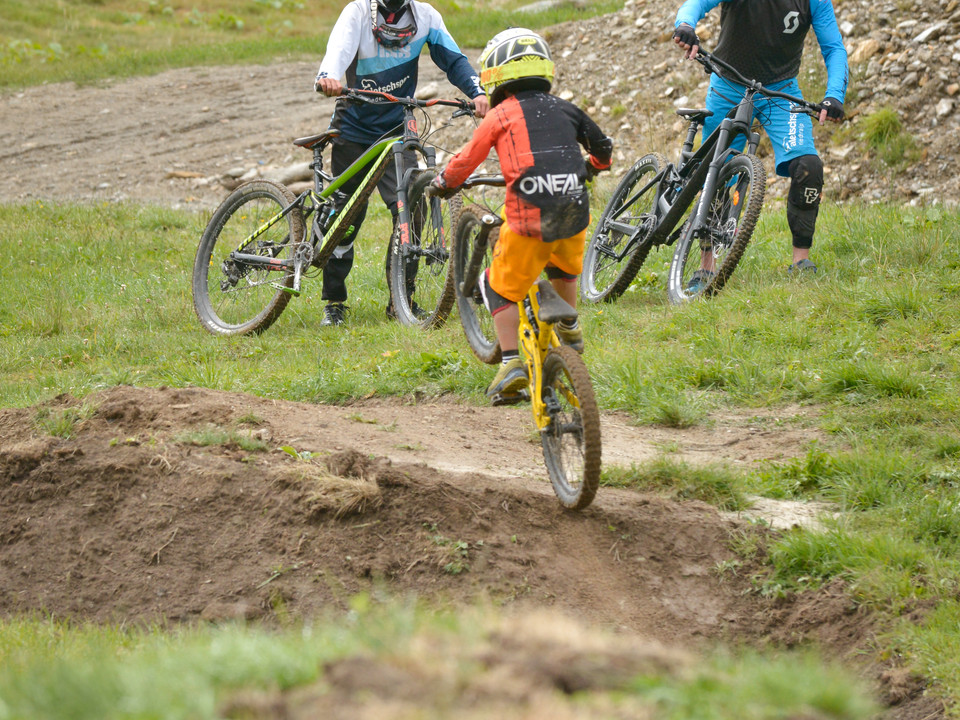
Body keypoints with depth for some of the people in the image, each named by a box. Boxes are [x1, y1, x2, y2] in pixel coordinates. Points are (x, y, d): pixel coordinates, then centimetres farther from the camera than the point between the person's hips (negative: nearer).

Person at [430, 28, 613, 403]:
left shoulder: (500, 116, 3)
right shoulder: (565, 110, 15)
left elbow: (467, 159, 7)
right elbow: (603, 149, 26)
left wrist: (443, 183, 27)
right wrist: (588, 170, 48)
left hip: (529, 219, -4)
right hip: (575, 214, 4)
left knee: (501, 287, 10)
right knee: (563, 267, 35)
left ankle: (511, 362, -4)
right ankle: (570, 332, 46)